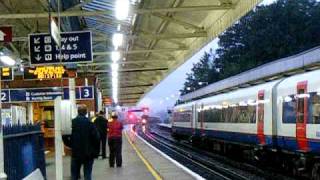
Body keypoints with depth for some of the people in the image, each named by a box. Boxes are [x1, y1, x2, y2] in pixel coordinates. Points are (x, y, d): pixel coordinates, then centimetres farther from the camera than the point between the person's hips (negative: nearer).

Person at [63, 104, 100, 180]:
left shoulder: (71, 122, -4)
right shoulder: (89, 123, -13)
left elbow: (64, 136, -3)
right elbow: (96, 138, -16)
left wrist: (71, 145, 12)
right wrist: (96, 151, -3)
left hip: (75, 153, 2)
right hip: (88, 154, -2)